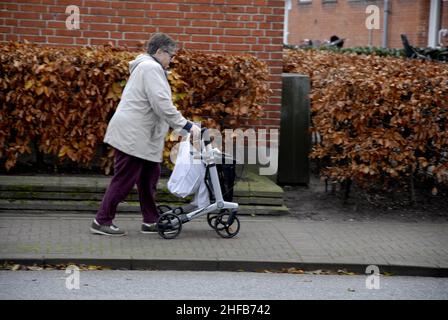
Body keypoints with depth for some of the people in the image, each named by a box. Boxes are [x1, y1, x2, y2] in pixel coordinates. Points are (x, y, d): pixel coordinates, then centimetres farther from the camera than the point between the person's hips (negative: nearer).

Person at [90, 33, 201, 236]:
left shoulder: (147, 67, 22)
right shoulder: (151, 68, -13)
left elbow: (157, 103, 23)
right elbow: (162, 104, -22)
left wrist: (181, 127, 18)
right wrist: (186, 126, -19)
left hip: (140, 136, 11)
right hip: (132, 135, -11)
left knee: (149, 177, 13)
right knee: (124, 180, -6)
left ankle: (151, 221, 18)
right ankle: (102, 221, 0)